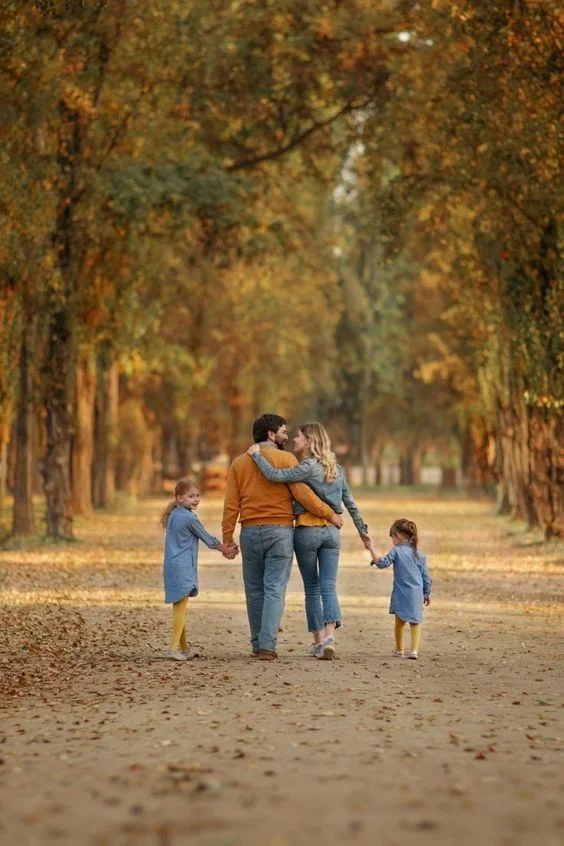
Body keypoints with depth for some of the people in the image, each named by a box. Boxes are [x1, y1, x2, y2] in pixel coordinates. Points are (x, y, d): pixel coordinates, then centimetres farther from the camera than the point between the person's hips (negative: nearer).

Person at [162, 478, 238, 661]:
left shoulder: (173, 515, 14)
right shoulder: (189, 518, -12)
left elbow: (202, 537, 19)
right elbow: (207, 539, -1)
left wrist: (222, 547, 18)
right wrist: (225, 549, 14)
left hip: (171, 567, 9)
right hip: (182, 568, -9)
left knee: (179, 607, 16)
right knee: (181, 607, -9)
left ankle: (183, 647, 26)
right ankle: (174, 648, -14)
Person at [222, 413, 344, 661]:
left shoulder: (239, 463, 7)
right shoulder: (286, 459, -4)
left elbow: (231, 505, 3)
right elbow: (303, 494, -12)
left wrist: (227, 538, 5)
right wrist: (330, 514, -3)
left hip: (250, 532, 3)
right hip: (279, 530, -3)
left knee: (254, 591, 11)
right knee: (275, 589, -3)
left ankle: (258, 644, 17)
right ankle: (267, 645, -10)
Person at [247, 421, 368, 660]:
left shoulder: (309, 467, -12)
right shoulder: (335, 468, 10)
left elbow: (275, 475, -24)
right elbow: (350, 503, 14)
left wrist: (257, 454, -11)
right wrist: (363, 530, 21)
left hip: (307, 531, -5)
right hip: (331, 531, 5)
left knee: (312, 589, 7)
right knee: (328, 587, -1)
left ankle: (318, 641, 11)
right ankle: (329, 636, -20)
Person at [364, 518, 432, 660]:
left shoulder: (397, 551, -7)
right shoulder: (420, 554, 7)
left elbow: (382, 563, -19)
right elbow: (426, 577, 10)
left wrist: (371, 548, -13)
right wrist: (427, 594, 20)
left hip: (401, 594, -3)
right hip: (417, 595, 3)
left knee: (400, 621, 15)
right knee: (415, 622, 8)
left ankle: (399, 650, 28)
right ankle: (414, 650, -6)